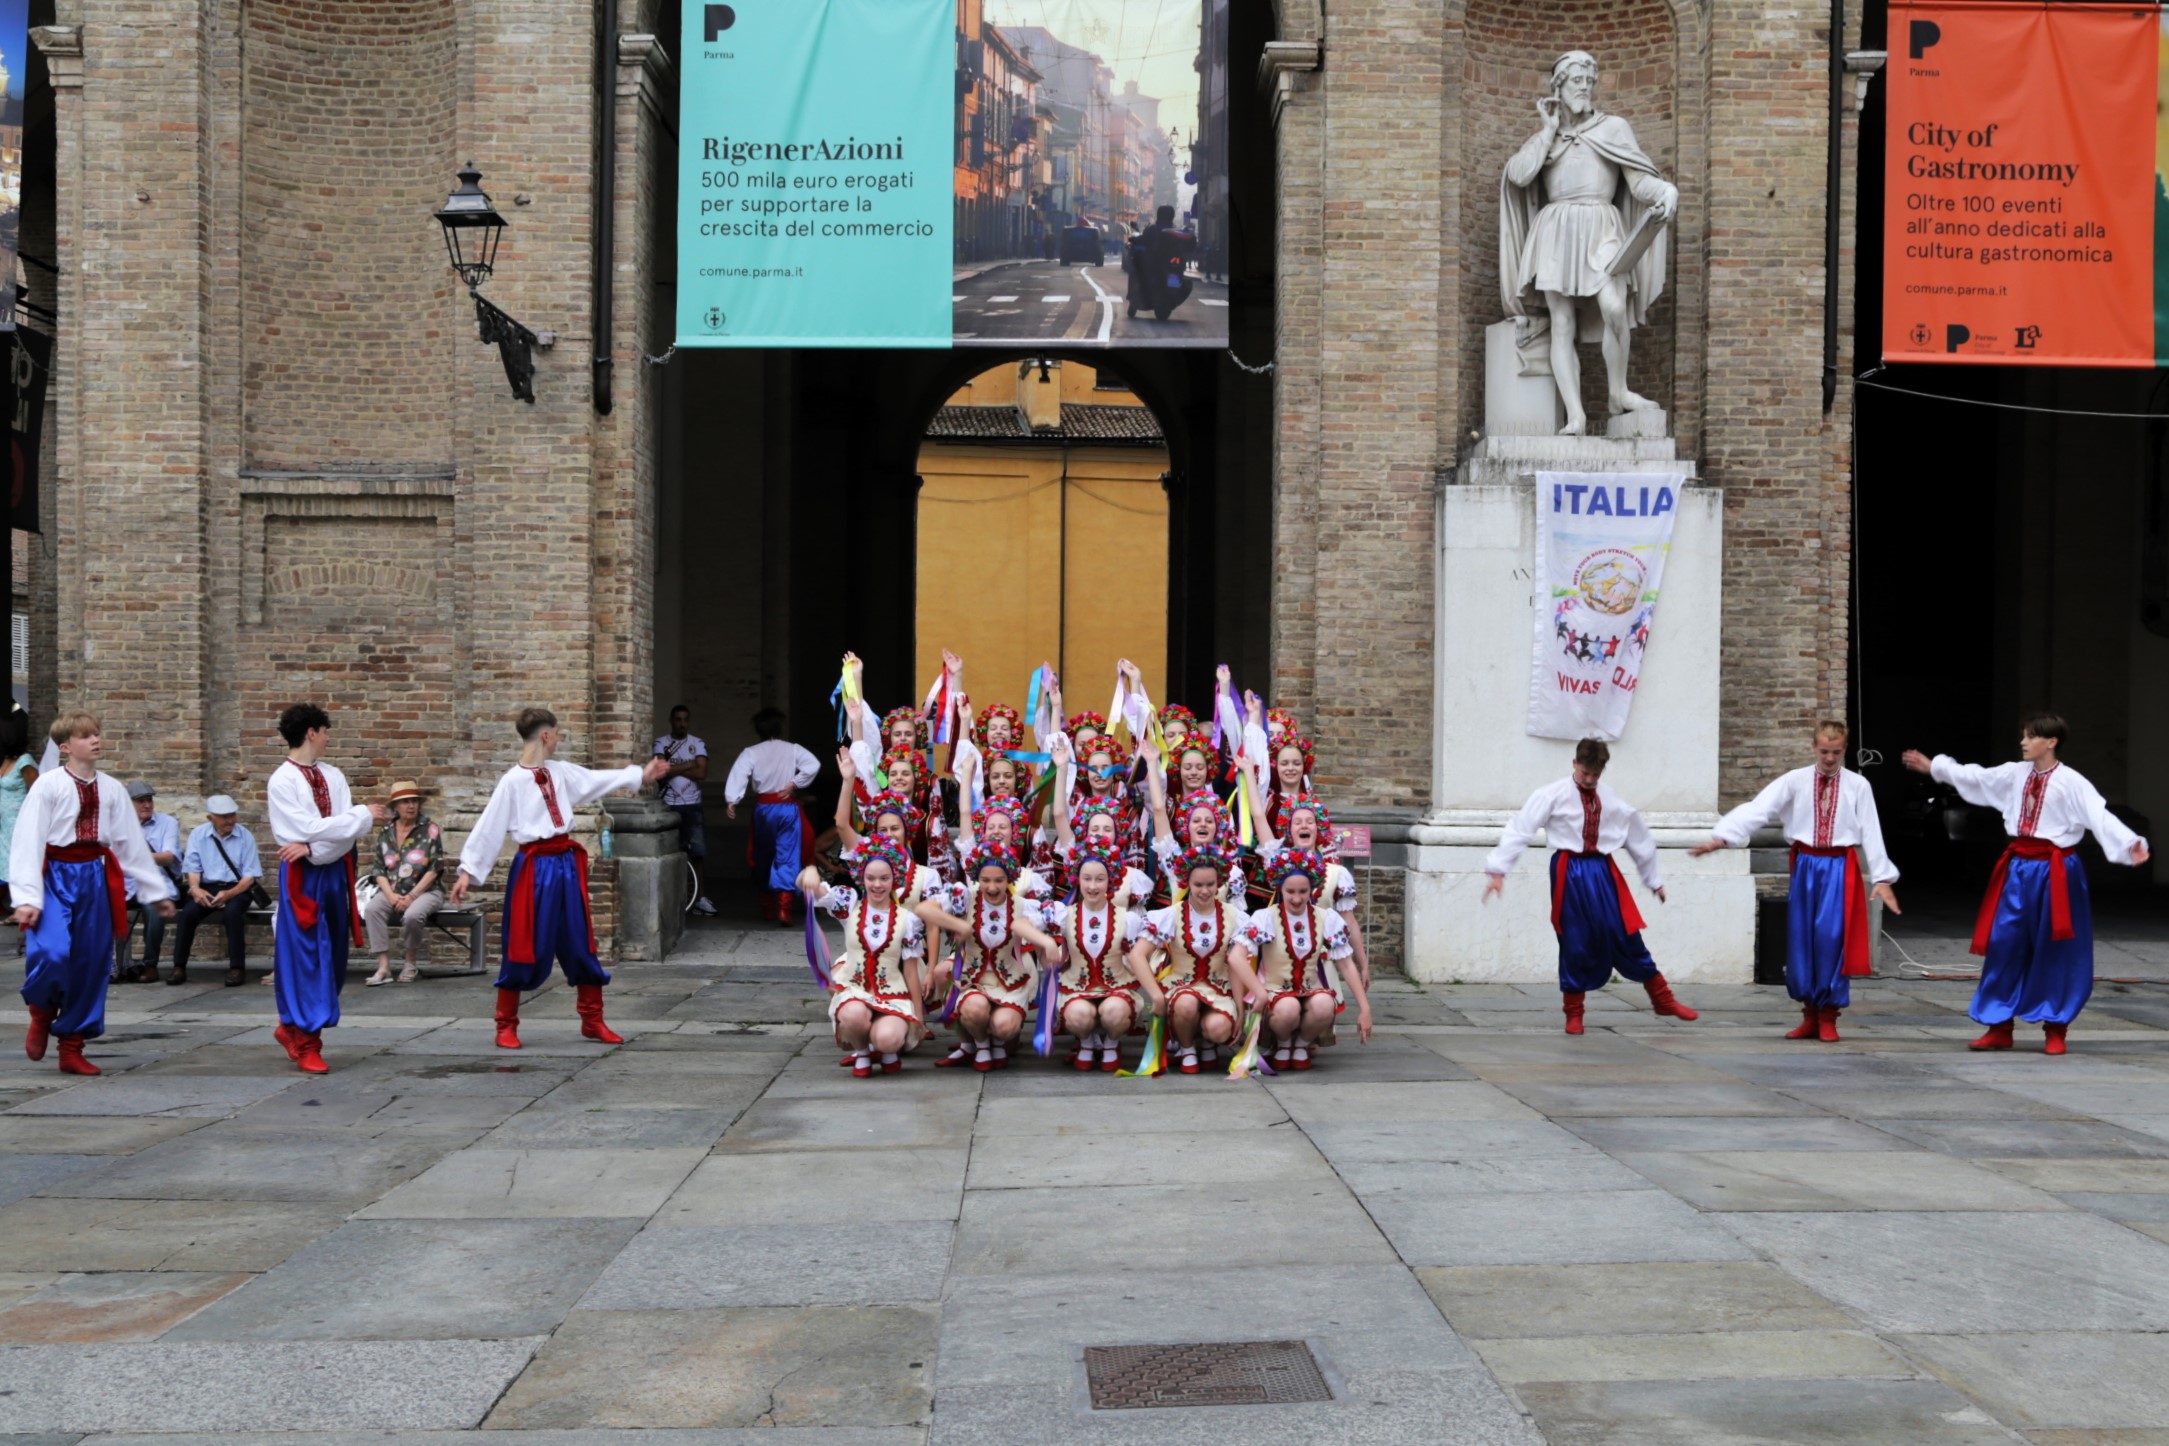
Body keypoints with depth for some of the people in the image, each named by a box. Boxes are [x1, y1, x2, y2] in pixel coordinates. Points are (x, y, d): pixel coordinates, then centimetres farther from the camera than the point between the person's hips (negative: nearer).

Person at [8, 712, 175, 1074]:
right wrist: (27, 898, -18)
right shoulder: (48, 786, -6)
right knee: (52, 953, -24)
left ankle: (72, 1049, 20)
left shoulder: (111, 789, 7)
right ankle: (41, 1013, 10)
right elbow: (28, 842, -10)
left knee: (91, 963, 6)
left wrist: (156, 892, 16)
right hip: (56, 877, -5)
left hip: (96, 879, 5)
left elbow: (132, 844, 13)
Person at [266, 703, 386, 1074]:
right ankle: (306, 1044, 4)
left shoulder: (333, 776, 8)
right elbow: (309, 828, -17)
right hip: (302, 877, -6)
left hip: (334, 872, 6)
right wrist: (363, 814, -11)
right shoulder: (282, 781, -10)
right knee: (306, 957, -4)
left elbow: (347, 830, -1)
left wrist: (311, 847, -17)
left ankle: (291, 1027, 28)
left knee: (332, 957, 12)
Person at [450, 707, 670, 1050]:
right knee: (525, 949, -1)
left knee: (580, 945, 12)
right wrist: (468, 871, -12)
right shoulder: (512, 781, -10)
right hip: (534, 868, -6)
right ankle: (506, 1026, 13)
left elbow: (597, 779, 21)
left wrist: (641, 775, 26)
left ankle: (592, 1022, 22)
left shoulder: (561, 772, 8)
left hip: (566, 864, 6)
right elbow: (488, 828, -10)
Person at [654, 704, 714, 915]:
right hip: (668, 805, -1)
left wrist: (674, 768, -9)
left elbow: (702, 773, -8)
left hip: (692, 805, 1)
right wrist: (689, 765, -9)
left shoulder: (698, 744, 4)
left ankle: (701, 898, 0)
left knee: (699, 852, -3)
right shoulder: (661, 743, 1)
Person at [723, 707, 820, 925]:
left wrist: (731, 801, -22)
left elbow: (739, 774, -15)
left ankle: (767, 907, 26)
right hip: (788, 807, -1)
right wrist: (794, 783, -6)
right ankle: (784, 907, -18)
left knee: (763, 857, 17)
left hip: (763, 808, 1)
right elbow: (813, 765, -13)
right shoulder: (792, 750, 0)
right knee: (787, 857, -3)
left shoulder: (751, 753, -1)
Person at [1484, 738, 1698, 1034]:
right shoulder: (1553, 796, -6)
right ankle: (1574, 1014, 19)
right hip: (1569, 874, -3)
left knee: (1627, 938, 6)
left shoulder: (1614, 801, 5)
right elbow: (1520, 830, -10)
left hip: (1603, 873, 3)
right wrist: (1498, 870, -16)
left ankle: (1663, 1000, 21)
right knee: (1574, 944, 3)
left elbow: (1639, 839, 15)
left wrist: (1654, 881, 22)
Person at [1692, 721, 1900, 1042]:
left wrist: (1882, 879, -3)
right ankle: (1810, 1015, 21)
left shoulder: (1858, 786, 1)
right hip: (1805, 865, 2)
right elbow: (1758, 808, -9)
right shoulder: (1795, 781, 1)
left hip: (1839, 868, -2)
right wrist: (1722, 837, -21)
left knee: (1831, 939, -8)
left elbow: (1871, 833, 1)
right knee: (1800, 940, 5)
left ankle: (1828, 1017, 8)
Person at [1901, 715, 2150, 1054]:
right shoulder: (2015, 774, 5)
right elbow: (1974, 778, 18)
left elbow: (2100, 816, -22)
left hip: (2054, 872, -6)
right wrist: (1933, 766, 24)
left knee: (2055, 952, 3)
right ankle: (1999, 1026, 15)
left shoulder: (2071, 782, -12)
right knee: (2004, 946, 6)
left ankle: (2055, 1030, 16)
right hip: (2018, 867, 6)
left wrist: (2130, 845, -36)